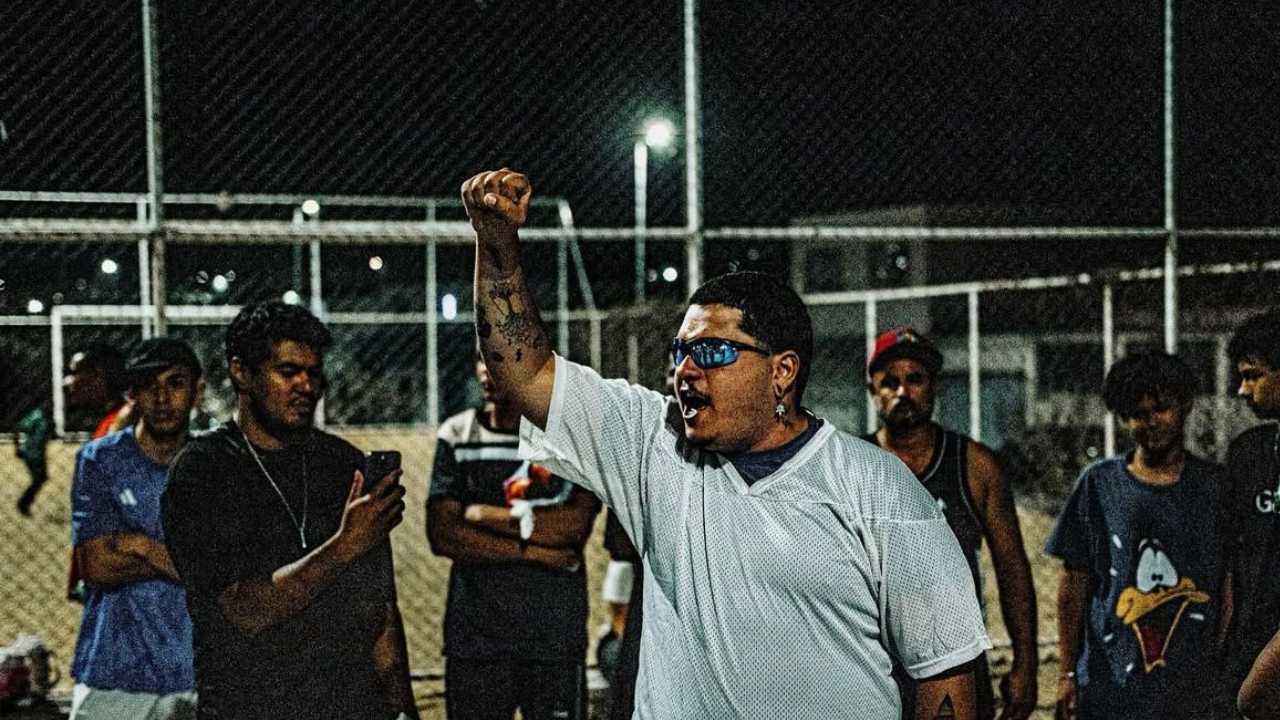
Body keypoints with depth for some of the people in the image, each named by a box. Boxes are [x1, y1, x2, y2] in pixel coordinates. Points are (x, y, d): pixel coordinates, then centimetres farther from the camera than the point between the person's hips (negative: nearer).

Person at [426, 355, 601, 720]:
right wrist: (530, 551, -11)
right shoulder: (457, 435, 6)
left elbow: (575, 525, -10)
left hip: (555, 633, -1)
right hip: (474, 632, 1)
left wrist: (486, 515, -8)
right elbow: (442, 535, -4)